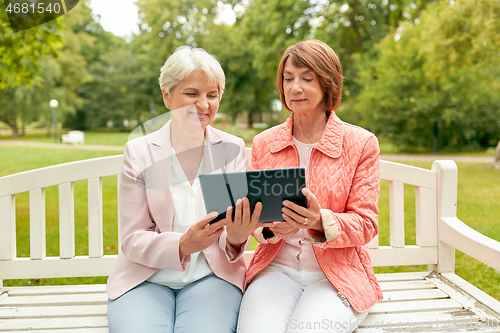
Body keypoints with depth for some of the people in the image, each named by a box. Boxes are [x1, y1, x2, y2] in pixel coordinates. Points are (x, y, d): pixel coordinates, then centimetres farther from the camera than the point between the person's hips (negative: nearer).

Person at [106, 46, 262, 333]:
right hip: (147, 277, 0)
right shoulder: (139, 153, 1)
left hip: (211, 277, 0)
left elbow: (234, 233, 4)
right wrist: (182, 245, -23)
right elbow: (132, 240, -3)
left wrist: (236, 239, -21)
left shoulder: (233, 149, 4)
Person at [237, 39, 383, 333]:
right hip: (276, 268, 2)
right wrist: (270, 228, -13)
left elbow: (366, 224, -1)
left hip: (338, 275, -1)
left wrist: (321, 220, -22)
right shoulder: (264, 144, 9)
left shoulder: (361, 143, 1)